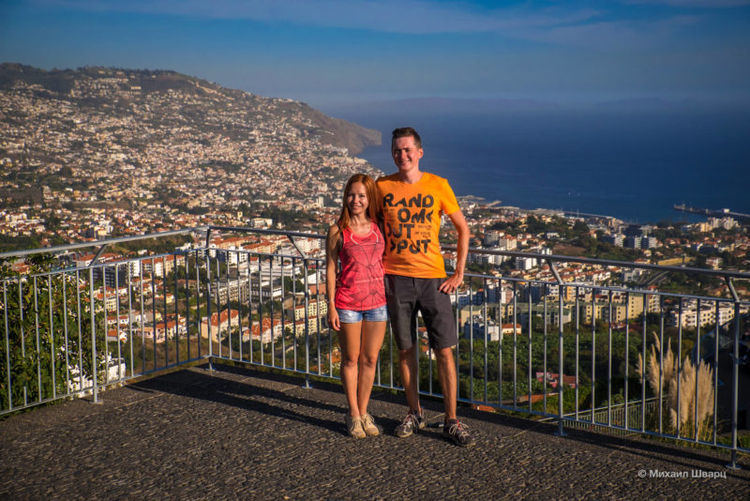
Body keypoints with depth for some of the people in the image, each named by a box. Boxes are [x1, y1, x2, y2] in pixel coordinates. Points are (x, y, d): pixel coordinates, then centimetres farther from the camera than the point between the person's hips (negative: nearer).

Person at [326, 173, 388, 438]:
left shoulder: (378, 228, 3)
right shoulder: (337, 231, -4)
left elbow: (386, 262, 12)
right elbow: (330, 269, -1)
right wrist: (331, 306, -5)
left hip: (377, 302, 3)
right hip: (348, 303, -3)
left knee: (370, 359, 10)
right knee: (351, 359, 8)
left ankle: (363, 412, 24)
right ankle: (353, 414, 21)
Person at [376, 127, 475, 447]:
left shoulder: (437, 186, -1)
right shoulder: (382, 187, 2)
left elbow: (463, 229, 7)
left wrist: (459, 273, 1)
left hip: (433, 279, -1)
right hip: (396, 279, 1)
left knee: (444, 351, -1)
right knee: (406, 350, 9)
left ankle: (451, 421, 9)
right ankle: (414, 414, 25)